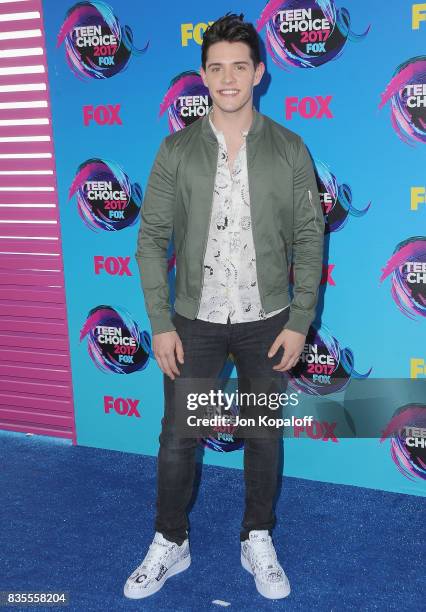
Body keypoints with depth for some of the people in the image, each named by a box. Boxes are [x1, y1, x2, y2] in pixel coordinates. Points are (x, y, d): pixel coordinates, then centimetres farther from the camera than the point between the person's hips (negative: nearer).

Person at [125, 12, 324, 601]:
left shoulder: (289, 149, -3)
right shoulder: (176, 150, -3)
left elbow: (309, 240, -1)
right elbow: (152, 239, -2)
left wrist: (299, 322, -6)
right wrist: (160, 323, -7)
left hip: (267, 322, 0)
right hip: (195, 321, 0)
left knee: (264, 436, 13)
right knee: (178, 438, 8)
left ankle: (258, 541, 33)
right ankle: (170, 544, 30)